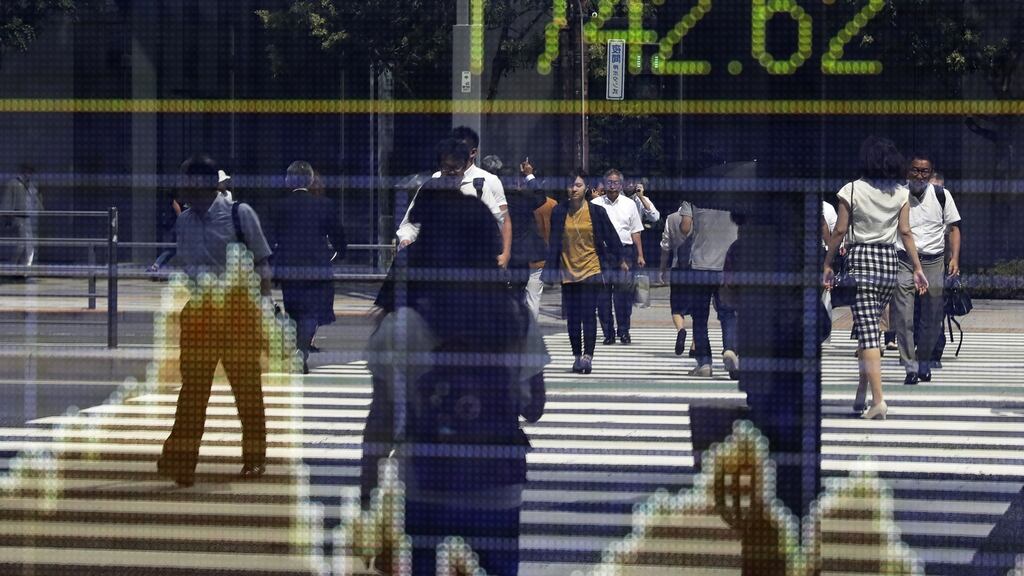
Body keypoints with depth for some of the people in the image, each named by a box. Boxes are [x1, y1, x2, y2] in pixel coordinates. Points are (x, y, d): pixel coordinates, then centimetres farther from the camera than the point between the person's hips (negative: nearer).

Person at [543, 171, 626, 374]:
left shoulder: (596, 212, -2)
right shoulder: (559, 212, 2)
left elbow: (611, 236, 5)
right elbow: (554, 242, 4)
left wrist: (621, 259, 8)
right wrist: (550, 268, 1)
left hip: (592, 269, -3)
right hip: (568, 271, 3)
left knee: (588, 315, -10)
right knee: (572, 317, 5)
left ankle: (587, 356, -12)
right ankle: (577, 356, 15)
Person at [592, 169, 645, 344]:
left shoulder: (629, 204, 12)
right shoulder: (596, 204, 7)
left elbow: (635, 232, 13)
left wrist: (640, 255, 8)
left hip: (625, 251, 0)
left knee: (623, 292, -4)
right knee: (603, 292, -1)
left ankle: (623, 330, 4)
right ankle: (608, 332, 5)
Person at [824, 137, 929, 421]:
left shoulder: (852, 190, -6)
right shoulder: (901, 193, 4)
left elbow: (840, 231, -4)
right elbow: (905, 232, 3)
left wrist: (827, 265, 4)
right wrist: (917, 269, 7)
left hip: (860, 259, -4)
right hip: (890, 260, 4)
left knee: (867, 331, -7)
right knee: (871, 327, 16)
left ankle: (878, 399, -17)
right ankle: (861, 393, 19)